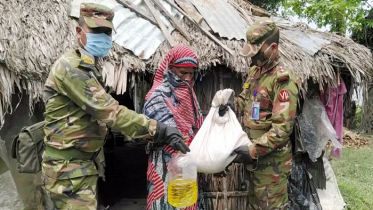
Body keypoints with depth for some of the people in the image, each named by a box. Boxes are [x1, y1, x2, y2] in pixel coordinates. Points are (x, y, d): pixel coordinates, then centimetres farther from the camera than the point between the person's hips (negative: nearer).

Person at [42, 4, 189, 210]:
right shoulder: (70, 66, -18)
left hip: (83, 164, 10)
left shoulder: (87, 69, 15)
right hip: (69, 168, -10)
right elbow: (108, 110, -26)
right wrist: (158, 130, -28)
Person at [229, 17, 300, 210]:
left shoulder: (283, 80, -20)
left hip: (271, 158, -8)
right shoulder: (255, 72, 7)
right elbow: (245, 100, 19)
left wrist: (254, 150, -27)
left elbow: (283, 127, -25)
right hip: (253, 154, 8)